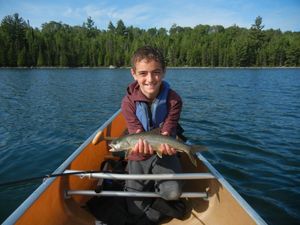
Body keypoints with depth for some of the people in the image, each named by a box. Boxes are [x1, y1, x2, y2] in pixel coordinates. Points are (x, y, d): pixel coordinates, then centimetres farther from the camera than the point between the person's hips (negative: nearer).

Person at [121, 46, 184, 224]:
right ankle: (148, 185, 33)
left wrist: (166, 141, -43)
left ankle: (155, 189, 12)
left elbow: (168, 131, -18)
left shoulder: (173, 99, -17)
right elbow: (136, 133, -19)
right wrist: (141, 144, -44)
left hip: (164, 154, 0)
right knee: (136, 210, -1)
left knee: (173, 192, -26)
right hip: (139, 156, 1)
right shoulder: (129, 102, -16)